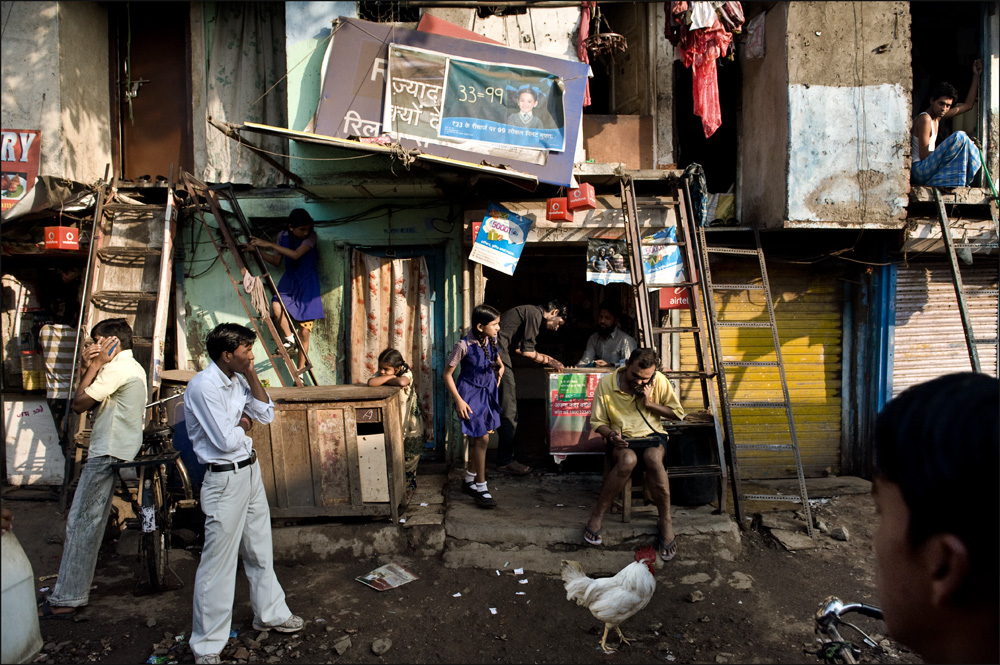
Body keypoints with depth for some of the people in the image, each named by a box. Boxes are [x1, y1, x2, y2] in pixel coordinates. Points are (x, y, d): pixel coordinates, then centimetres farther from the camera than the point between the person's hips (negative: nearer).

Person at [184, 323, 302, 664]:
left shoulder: (238, 379, 5)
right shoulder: (203, 386, -21)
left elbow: (266, 415, 6)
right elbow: (226, 440, -23)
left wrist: (252, 377, -3)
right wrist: (243, 424, -3)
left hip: (250, 470, 9)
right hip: (225, 479, -8)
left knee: (260, 550, 21)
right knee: (219, 562, 1)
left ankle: (270, 613, 38)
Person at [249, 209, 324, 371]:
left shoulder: (311, 236, -11)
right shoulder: (283, 236, 1)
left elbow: (296, 254, -25)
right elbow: (276, 261, 7)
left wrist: (270, 244, -25)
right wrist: (257, 250, -6)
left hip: (307, 285, -3)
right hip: (289, 281, 3)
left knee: (305, 332, -1)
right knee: (276, 306, -31)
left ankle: (300, 370, 13)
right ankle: (289, 339, -5)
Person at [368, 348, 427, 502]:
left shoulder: (407, 373, -19)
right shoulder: (380, 373, -9)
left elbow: (401, 382, -44)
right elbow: (371, 382, -32)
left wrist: (385, 379, -27)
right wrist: (391, 377, -27)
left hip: (410, 422, -3)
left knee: (409, 456, 9)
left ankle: (410, 485, 30)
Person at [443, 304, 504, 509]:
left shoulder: (492, 340, -4)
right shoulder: (464, 346, -22)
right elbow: (447, 374, -14)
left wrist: (500, 366, 0)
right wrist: (458, 400, -17)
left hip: (488, 391, 7)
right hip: (471, 394, -7)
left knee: (479, 439, 14)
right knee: (481, 438, -6)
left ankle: (469, 481, 30)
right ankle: (481, 487, 7)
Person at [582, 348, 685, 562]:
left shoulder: (659, 381, -7)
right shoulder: (607, 384, -10)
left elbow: (678, 414, 1)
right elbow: (597, 422, -2)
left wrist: (649, 403, -13)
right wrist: (610, 434, -24)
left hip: (651, 434, 1)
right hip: (621, 438, -1)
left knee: (653, 458, -35)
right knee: (628, 460, -36)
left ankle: (665, 520, -19)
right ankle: (597, 514, -21)